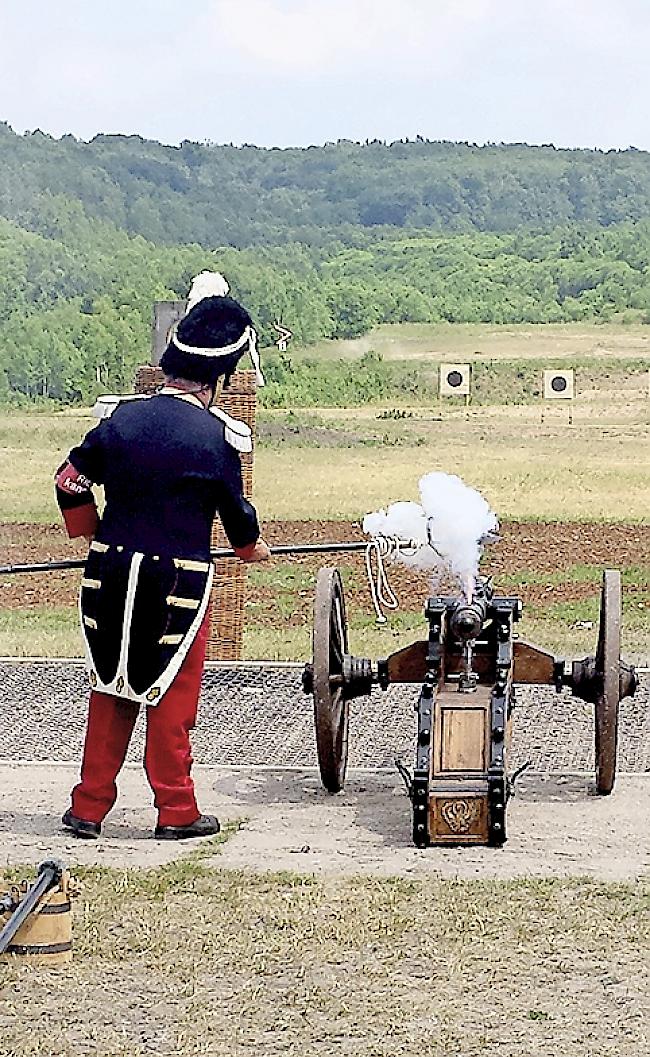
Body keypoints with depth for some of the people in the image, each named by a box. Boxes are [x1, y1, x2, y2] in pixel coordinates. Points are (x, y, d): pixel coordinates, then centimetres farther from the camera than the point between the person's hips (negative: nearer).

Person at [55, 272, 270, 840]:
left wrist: (93, 536, 26)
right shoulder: (219, 435, -10)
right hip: (178, 581, -4)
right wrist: (252, 548, 25)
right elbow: (235, 509, 3)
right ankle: (176, 811, 12)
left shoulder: (120, 416, 0)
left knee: (111, 689, 14)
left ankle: (89, 807, 17)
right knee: (172, 694, 7)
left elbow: (72, 482, 9)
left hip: (111, 573, 4)